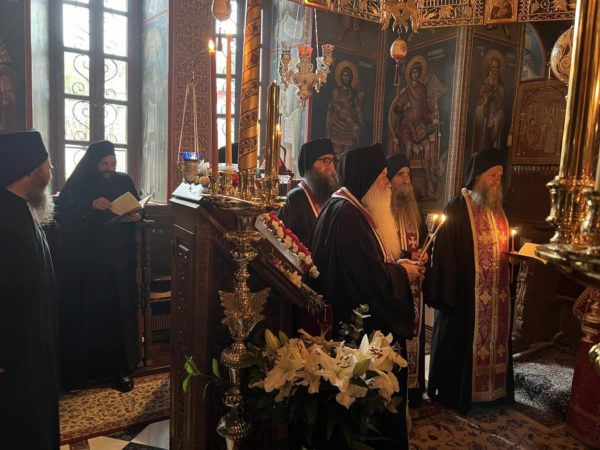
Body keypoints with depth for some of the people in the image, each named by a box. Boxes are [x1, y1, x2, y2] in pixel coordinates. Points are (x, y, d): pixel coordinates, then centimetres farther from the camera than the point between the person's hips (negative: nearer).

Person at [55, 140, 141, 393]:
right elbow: (62, 215, -8)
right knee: (85, 311, 0)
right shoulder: (77, 184, 1)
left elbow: (137, 211, 14)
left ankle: (122, 367, 10)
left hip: (118, 259, 1)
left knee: (119, 309, 1)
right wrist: (90, 206, -22)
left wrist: (136, 217, -9)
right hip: (84, 260, -1)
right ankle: (81, 369, 14)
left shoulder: (124, 181, 7)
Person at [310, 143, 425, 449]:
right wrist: (403, 273, -10)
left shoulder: (355, 209, 10)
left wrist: (400, 265, 3)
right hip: (361, 325, -10)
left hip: (368, 321, 10)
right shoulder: (346, 215, -23)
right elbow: (372, 278, -28)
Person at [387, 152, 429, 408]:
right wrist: (406, 258, -16)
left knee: (412, 333, 10)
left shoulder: (413, 208, 14)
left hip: (413, 285, 6)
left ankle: (412, 388, 23)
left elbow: (424, 241, 18)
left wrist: (423, 255, -3)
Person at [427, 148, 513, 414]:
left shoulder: (498, 208, 11)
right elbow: (445, 253, -17)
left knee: (494, 339, 16)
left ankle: (492, 389, 32)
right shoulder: (457, 208, -12)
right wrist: (448, 293, -20)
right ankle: (455, 393, 19)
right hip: (465, 291, -7)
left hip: (497, 291, 7)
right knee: (462, 342, 3)